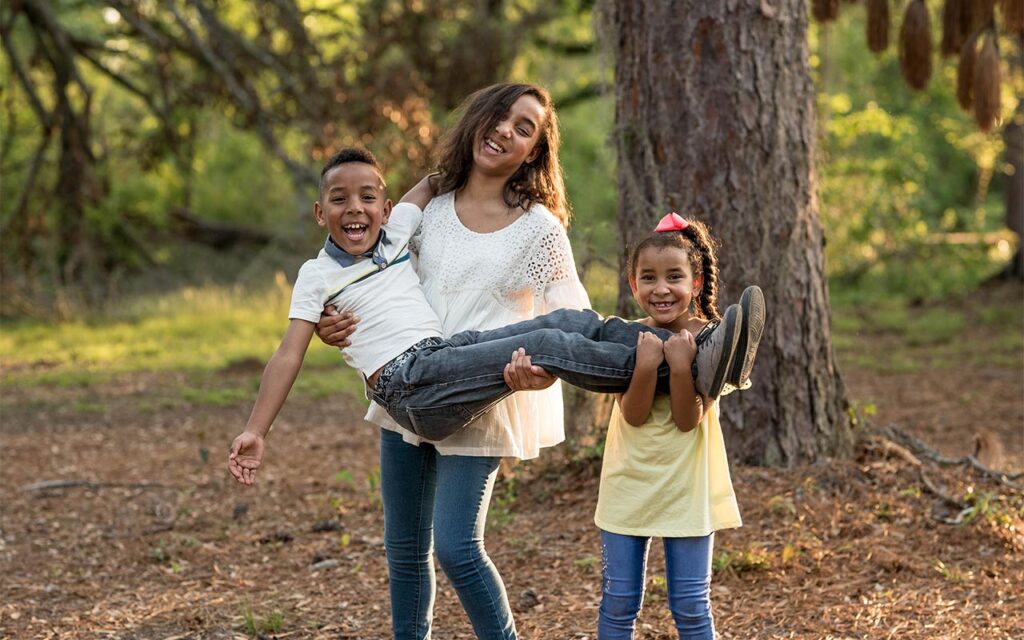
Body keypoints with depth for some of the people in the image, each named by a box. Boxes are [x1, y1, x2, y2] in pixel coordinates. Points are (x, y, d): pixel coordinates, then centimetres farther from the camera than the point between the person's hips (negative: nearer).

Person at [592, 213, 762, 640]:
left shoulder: (708, 340, -7)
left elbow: (687, 421, -14)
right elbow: (634, 416, -13)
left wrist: (681, 365, -27)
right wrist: (646, 364, -27)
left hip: (685, 489, -2)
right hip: (628, 487, 2)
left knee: (690, 606, 2)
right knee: (618, 603, 7)